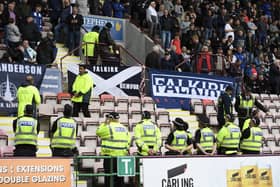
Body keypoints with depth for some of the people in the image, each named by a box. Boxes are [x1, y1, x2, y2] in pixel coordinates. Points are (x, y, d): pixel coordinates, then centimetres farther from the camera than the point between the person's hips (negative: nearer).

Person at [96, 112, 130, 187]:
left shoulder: (108, 126, -9)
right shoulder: (124, 128, 12)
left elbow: (98, 132, 3)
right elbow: (128, 141, 13)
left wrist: (104, 123, 9)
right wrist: (126, 149, 20)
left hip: (110, 154, -6)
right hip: (122, 155, 6)